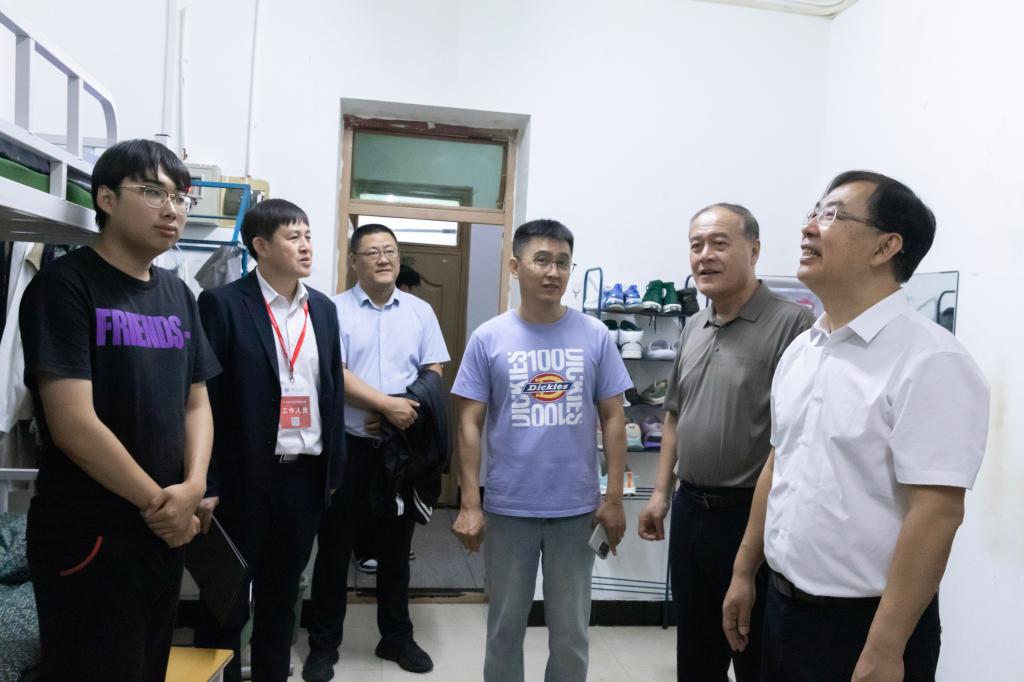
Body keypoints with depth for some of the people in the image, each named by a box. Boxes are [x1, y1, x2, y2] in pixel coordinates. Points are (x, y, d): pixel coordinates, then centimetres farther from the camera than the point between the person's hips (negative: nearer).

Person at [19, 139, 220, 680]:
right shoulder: (64, 285, -12)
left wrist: (192, 487, -8)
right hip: (87, 536, -6)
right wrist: (160, 501, -12)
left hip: (164, 531, 7)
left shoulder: (178, 296, 9)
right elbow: (73, 425, -19)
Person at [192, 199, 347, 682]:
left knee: (281, 595, 18)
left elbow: (333, 391, 10)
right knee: (225, 599, 10)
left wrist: (335, 468, 9)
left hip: (306, 475, 5)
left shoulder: (323, 308, 8)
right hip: (243, 478, -5)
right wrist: (205, 484, -13)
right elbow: (203, 399, -11)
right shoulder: (222, 304, -8)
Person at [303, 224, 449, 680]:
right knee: (335, 546, 7)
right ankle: (323, 644, 23)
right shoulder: (335, 310, -3)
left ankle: (397, 637, 30)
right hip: (348, 445, -2)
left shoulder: (420, 311, 6)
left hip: (404, 446, 3)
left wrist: (402, 412, -10)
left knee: (396, 547, 14)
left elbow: (434, 376, 4)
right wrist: (387, 404, -20)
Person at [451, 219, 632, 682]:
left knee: (571, 632, 15)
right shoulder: (489, 338, -5)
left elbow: (612, 419, 2)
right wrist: (470, 503, -5)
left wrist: (614, 497, 0)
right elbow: (470, 424, -2)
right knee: (505, 626, 17)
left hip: (576, 509, 1)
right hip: (508, 508, 0)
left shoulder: (594, 336, -3)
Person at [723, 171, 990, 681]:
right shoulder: (798, 351, 5)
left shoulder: (930, 361, -18)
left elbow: (936, 514, -21)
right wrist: (743, 573, 14)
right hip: (782, 605, 7)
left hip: (864, 622, -7)